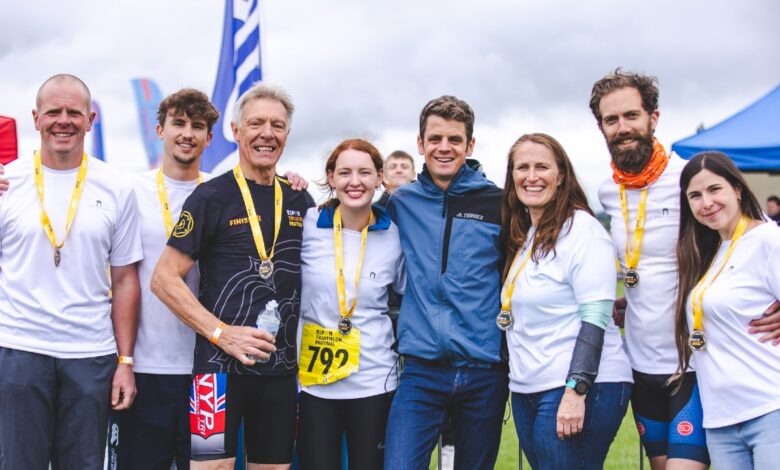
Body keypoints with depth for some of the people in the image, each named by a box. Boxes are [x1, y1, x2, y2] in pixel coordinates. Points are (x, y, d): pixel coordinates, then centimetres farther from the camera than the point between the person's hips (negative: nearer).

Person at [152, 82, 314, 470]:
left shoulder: (300, 202, 11)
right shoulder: (212, 197, -5)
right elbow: (164, 279, -8)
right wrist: (221, 333, -16)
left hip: (282, 366, 5)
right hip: (222, 365, -5)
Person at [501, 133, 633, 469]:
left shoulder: (581, 228, -9)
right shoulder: (520, 237, 13)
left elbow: (595, 318, -16)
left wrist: (575, 391, -21)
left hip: (582, 390, -8)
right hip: (527, 391, 8)